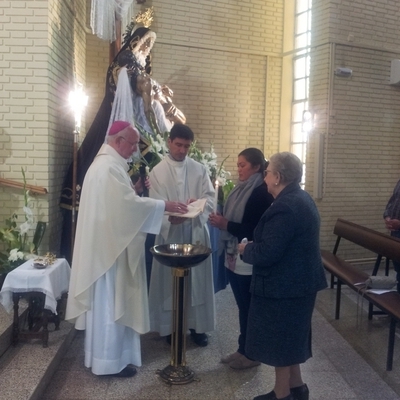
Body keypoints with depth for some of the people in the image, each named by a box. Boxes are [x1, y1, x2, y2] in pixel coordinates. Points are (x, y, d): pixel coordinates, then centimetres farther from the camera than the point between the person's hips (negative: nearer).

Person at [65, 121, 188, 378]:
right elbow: (129, 203, -27)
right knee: (111, 301, 0)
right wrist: (165, 205, -21)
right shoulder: (110, 166, -20)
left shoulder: (106, 162, 14)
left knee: (110, 300, 19)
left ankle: (107, 353, 32)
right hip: (111, 244, -11)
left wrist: (134, 190, 4)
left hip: (109, 241, 11)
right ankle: (109, 360, 14)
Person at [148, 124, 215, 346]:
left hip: (196, 232, 2)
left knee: (197, 279, 7)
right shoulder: (158, 172, 0)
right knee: (170, 280, 5)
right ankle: (171, 327, 20)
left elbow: (211, 197, 1)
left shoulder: (200, 169, 7)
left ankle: (197, 326, 22)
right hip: (170, 233, -2)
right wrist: (170, 218, -29)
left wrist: (198, 203, -21)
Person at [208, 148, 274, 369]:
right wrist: (220, 221, -4)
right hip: (234, 257, 8)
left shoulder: (262, 193, -14)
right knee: (243, 306, 16)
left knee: (250, 307, 5)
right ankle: (243, 349, 29)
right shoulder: (241, 189, 12)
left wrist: (226, 224, -21)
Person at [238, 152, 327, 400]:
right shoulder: (302, 199, 8)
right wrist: (252, 245, 7)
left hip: (284, 285, -10)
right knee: (290, 337, 22)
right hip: (298, 281, 10)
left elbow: (266, 253, -28)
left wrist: (245, 249, -9)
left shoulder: (285, 207, -26)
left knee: (280, 340, 6)